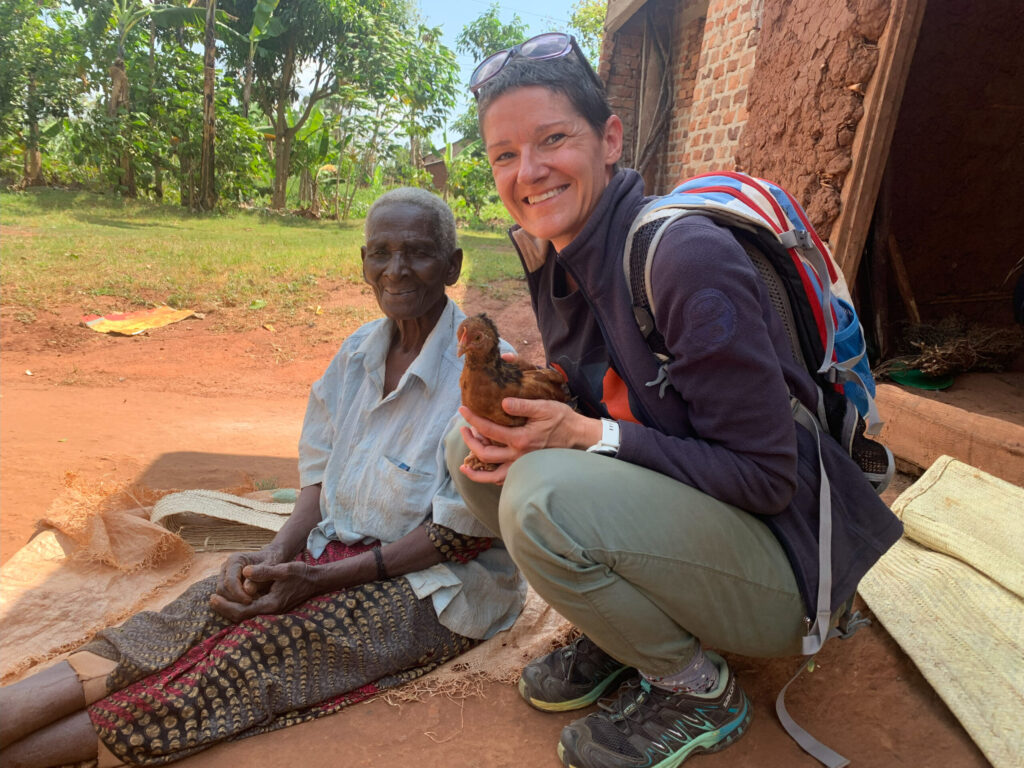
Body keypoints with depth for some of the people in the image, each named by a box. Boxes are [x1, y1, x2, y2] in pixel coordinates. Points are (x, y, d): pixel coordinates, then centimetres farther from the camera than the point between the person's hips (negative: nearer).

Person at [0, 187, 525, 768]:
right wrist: (278, 554, -10)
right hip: (340, 548, 6)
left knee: (259, 648, -23)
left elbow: (464, 529, -17)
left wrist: (322, 579, -19)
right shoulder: (358, 351, 6)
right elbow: (322, 473, 9)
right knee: (197, 615, -15)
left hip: (437, 585, -6)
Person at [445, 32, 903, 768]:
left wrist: (589, 436, -26)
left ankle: (699, 692, -2)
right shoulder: (552, 257, 0)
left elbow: (766, 476, -22)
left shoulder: (690, 259, -24)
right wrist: (512, 405, -12)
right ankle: (616, 632, 9)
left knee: (543, 493, -31)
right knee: (470, 443, -5)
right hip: (669, 511, 7)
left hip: (778, 562, -7)